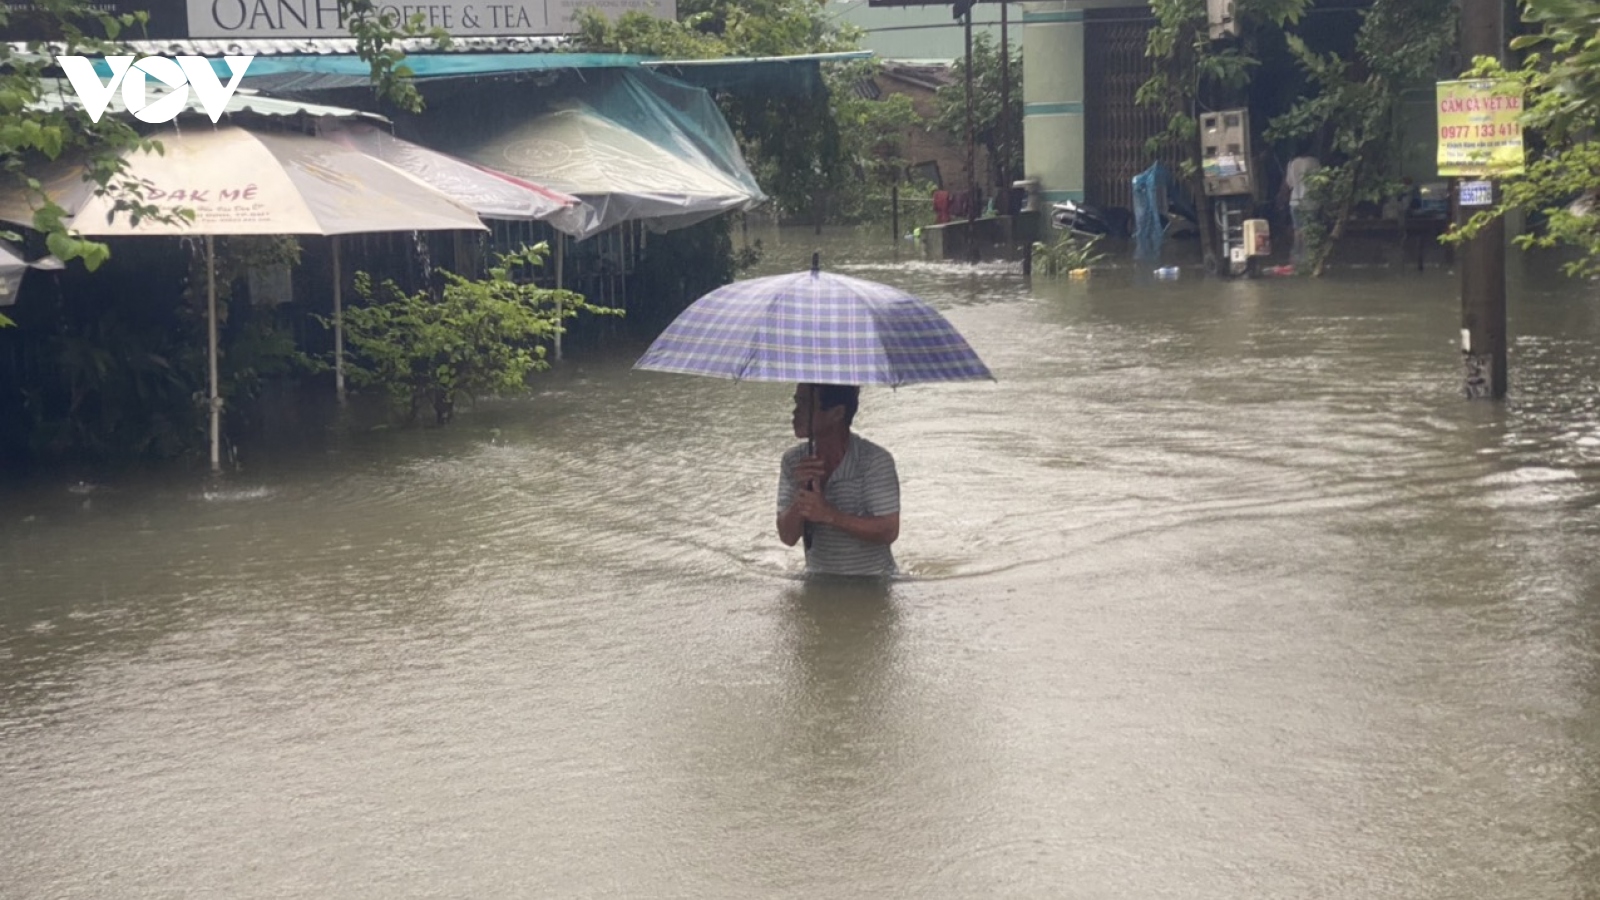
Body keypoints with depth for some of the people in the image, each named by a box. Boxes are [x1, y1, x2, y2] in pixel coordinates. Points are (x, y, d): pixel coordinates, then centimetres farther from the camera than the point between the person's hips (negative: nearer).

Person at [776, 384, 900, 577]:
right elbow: (788, 537, -1)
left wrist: (829, 514, -24)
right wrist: (801, 491, -18)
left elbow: (889, 531, -17)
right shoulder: (793, 462, 2)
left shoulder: (875, 461, -11)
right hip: (818, 583, 3)